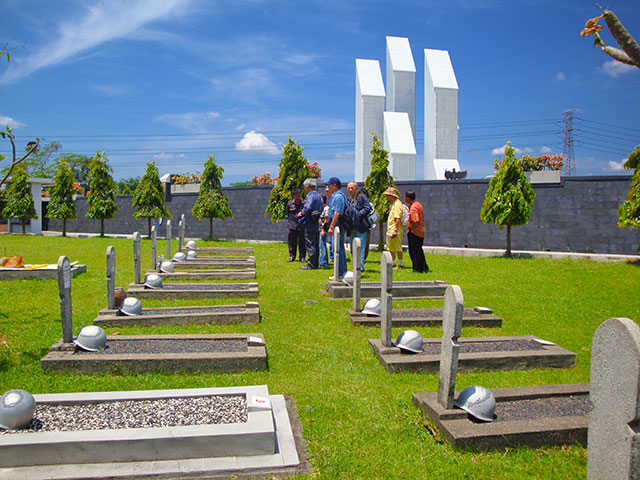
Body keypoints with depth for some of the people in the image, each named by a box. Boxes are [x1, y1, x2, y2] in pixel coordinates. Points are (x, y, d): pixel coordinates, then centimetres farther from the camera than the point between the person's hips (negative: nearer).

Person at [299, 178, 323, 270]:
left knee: (310, 243, -7)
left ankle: (311, 264, -6)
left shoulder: (311, 195, -12)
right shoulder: (318, 195, 17)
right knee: (315, 244, 13)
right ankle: (315, 263, 19)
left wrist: (301, 213, -8)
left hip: (310, 222, -9)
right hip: (316, 222, 9)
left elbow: (308, 208, -25)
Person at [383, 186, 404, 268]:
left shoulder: (397, 204, -14)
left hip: (394, 231, -11)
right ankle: (393, 263, 22)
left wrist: (395, 230, -27)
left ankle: (400, 264, 2)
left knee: (397, 248, -4)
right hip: (390, 231, 11)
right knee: (391, 248, 14)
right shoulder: (393, 204, 19)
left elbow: (398, 219, -22)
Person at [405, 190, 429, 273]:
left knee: (414, 251, -1)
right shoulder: (418, 204, 12)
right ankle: (424, 268, 23)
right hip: (421, 231, 10)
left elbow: (416, 221, -28)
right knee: (419, 251, 17)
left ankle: (418, 269, 4)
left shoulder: (413, 208, -19)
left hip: (414, 232, -10)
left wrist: (410, 228, -14)